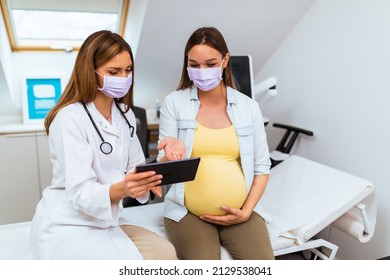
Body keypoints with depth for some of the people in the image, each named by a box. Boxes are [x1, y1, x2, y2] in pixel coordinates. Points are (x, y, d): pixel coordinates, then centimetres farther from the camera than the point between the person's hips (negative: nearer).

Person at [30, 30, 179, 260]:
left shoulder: (125, 114, 6)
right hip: (66, 228, -6)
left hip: (106, 222, 6)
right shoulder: (70, 118, -17)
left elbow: (135, 166, 8)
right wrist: (121, 189, -41)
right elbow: (80, 193, -21)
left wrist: (146, 179, -16)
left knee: (165, 253, -16)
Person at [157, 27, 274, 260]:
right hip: (188, 212, -1)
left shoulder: (248, 106, 5)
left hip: (238, 212, 2)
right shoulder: (174, 102, 0)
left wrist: (246, 211, -3)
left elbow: (262, 165, 8)